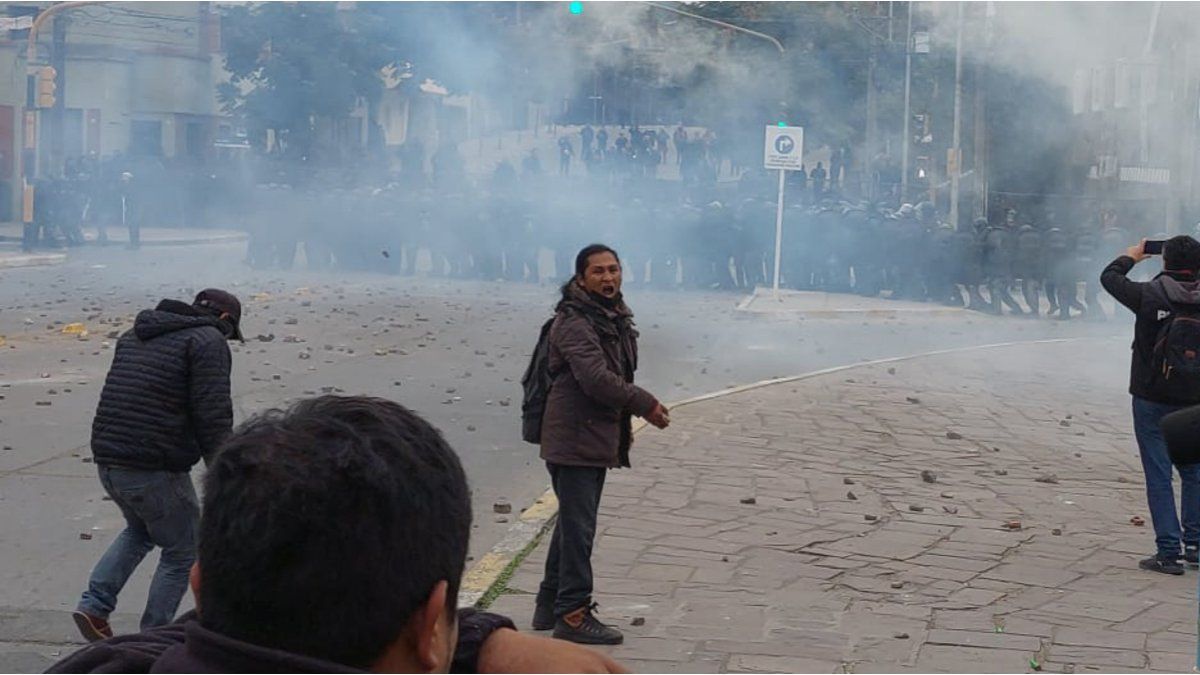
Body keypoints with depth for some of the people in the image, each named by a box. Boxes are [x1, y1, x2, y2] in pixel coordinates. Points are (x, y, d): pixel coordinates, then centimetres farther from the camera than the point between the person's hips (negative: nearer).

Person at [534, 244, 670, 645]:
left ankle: (550, 606, 27)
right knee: (578, 527, -6)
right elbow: (596, 378, -26)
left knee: (573, 523, 16)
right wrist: (645, 404, -18)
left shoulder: (615, 317, 15)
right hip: (574, 441, -10)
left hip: (597, 439, 10)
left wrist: (622, 424, 20)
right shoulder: (574, 322, -16)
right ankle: (573, 615, 0)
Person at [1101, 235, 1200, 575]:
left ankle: (1168, 552, -1)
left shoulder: (1150, 295, -11)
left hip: (1152, 399, -3)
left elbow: (1109, 277, 3)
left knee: (1159, 475, 0)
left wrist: (1131, 256, 20)